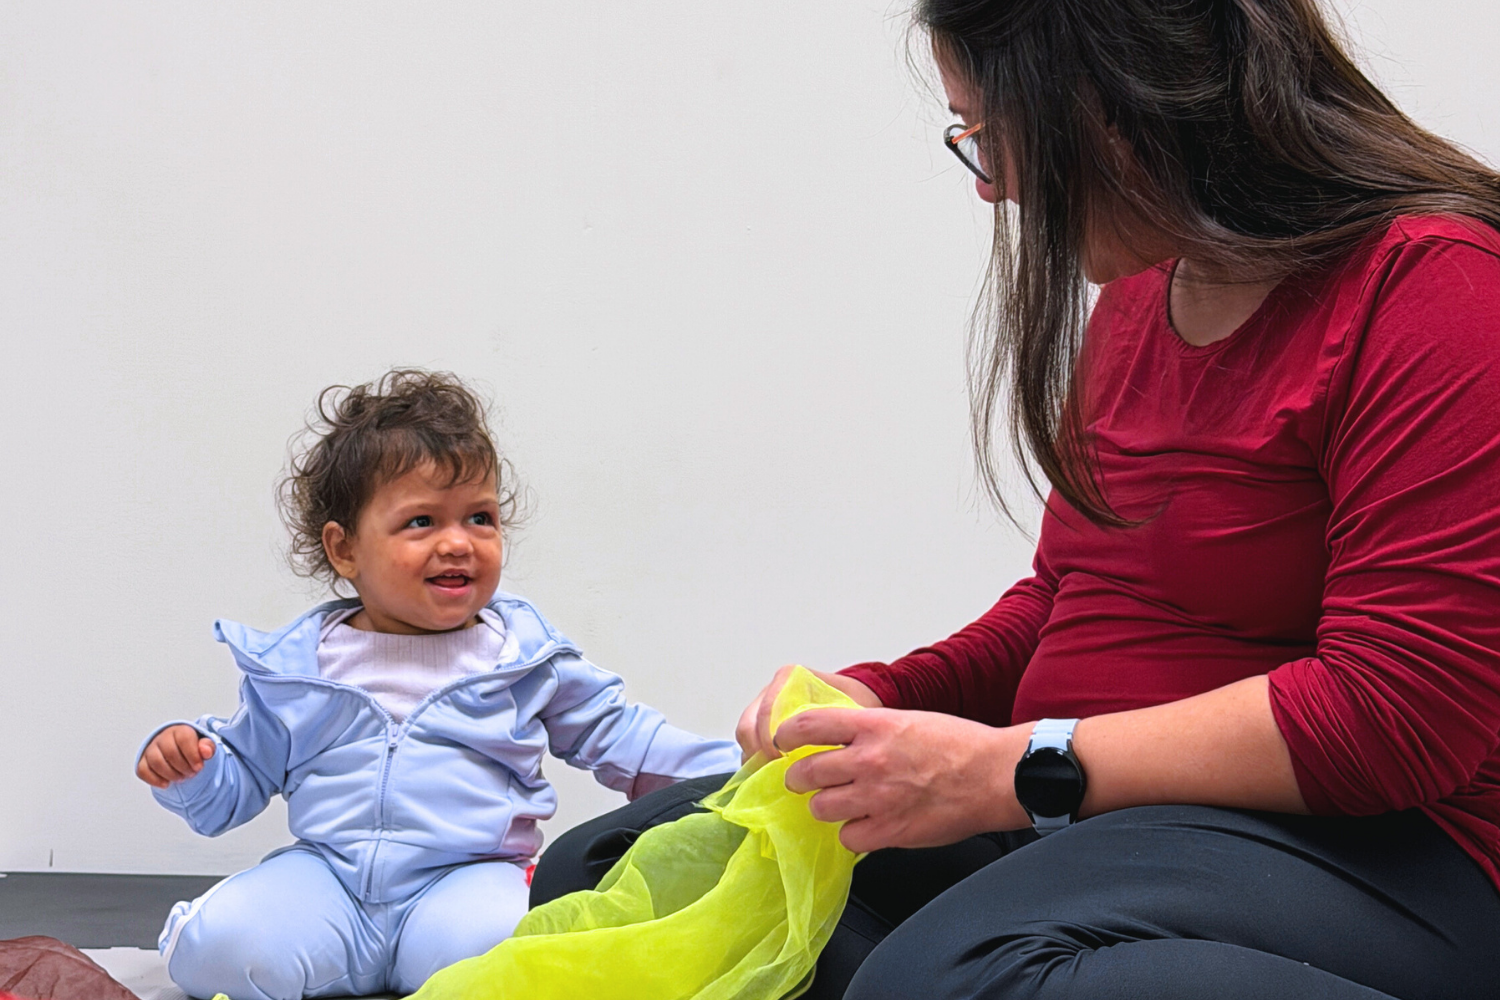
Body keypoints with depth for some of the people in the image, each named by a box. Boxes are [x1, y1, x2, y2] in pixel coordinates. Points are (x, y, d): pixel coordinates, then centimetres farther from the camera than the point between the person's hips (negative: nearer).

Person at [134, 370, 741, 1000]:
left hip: (472, 872, -1)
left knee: (484, 942, -36)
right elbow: (240, 780, 19)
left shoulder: (526, 651, 9)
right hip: (328, 873, 1)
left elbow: (616, 734, 16)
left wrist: (725, 773, 5)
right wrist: (186, 764, -3)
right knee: (212, 947, -24)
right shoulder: (294, 665, 10)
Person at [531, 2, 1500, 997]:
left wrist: (1011, 769, -21)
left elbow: (1407, 709, -22)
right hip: (1078, 818, 10)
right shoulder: (1133, 300, 15)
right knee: (590, 874, 4)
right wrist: (886, 696, 3)